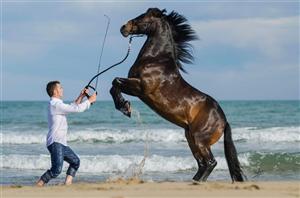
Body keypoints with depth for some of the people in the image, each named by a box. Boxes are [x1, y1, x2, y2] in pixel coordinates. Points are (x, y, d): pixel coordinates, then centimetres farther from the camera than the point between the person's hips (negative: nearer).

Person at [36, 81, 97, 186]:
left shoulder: (56, 104, 18)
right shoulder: (55, 104, -14)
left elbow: (72, 107, 32)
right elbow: (77, 109, -15)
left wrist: (81, 96, 24)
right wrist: (90, 100, -2)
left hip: (62, 143, 11)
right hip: (55, 142, -11)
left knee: (75, 161, 22)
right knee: (56, 170, -21)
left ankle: (67, 184, 17)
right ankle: (38, 186, -18)